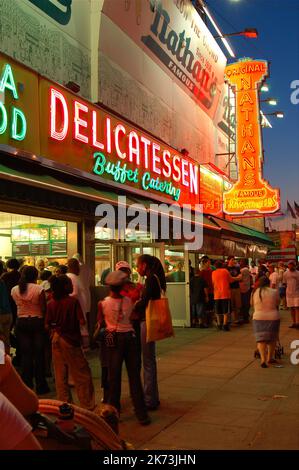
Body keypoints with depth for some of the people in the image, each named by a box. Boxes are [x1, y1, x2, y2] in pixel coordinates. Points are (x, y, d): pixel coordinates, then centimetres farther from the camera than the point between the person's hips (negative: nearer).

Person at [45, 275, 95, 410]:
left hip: (56, 339, 5)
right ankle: (87, 405, 9)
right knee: (82, 374, 5)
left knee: (60, 374, 13)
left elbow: (47, 325, 0)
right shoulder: (73, 301, -14)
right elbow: (82, 321, -16)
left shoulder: (51, 303, -2)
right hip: (70, 340, -5)